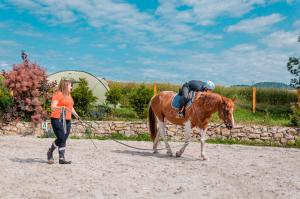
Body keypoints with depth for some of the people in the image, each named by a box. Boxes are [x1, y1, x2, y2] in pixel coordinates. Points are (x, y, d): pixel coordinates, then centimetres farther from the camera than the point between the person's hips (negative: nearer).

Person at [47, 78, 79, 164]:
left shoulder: (69, 95, 18)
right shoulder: (58, 94, -7)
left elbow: (71, 107, 30)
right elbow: (52, 107, -16)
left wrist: (76, 115, 18)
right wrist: (61, 108, -32)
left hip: (67, 120, 8)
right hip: (57, 119, -8)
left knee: (64, 140, 4)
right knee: (61, 138, -13)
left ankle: (61, 159, 7)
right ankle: (50, 152, 11)